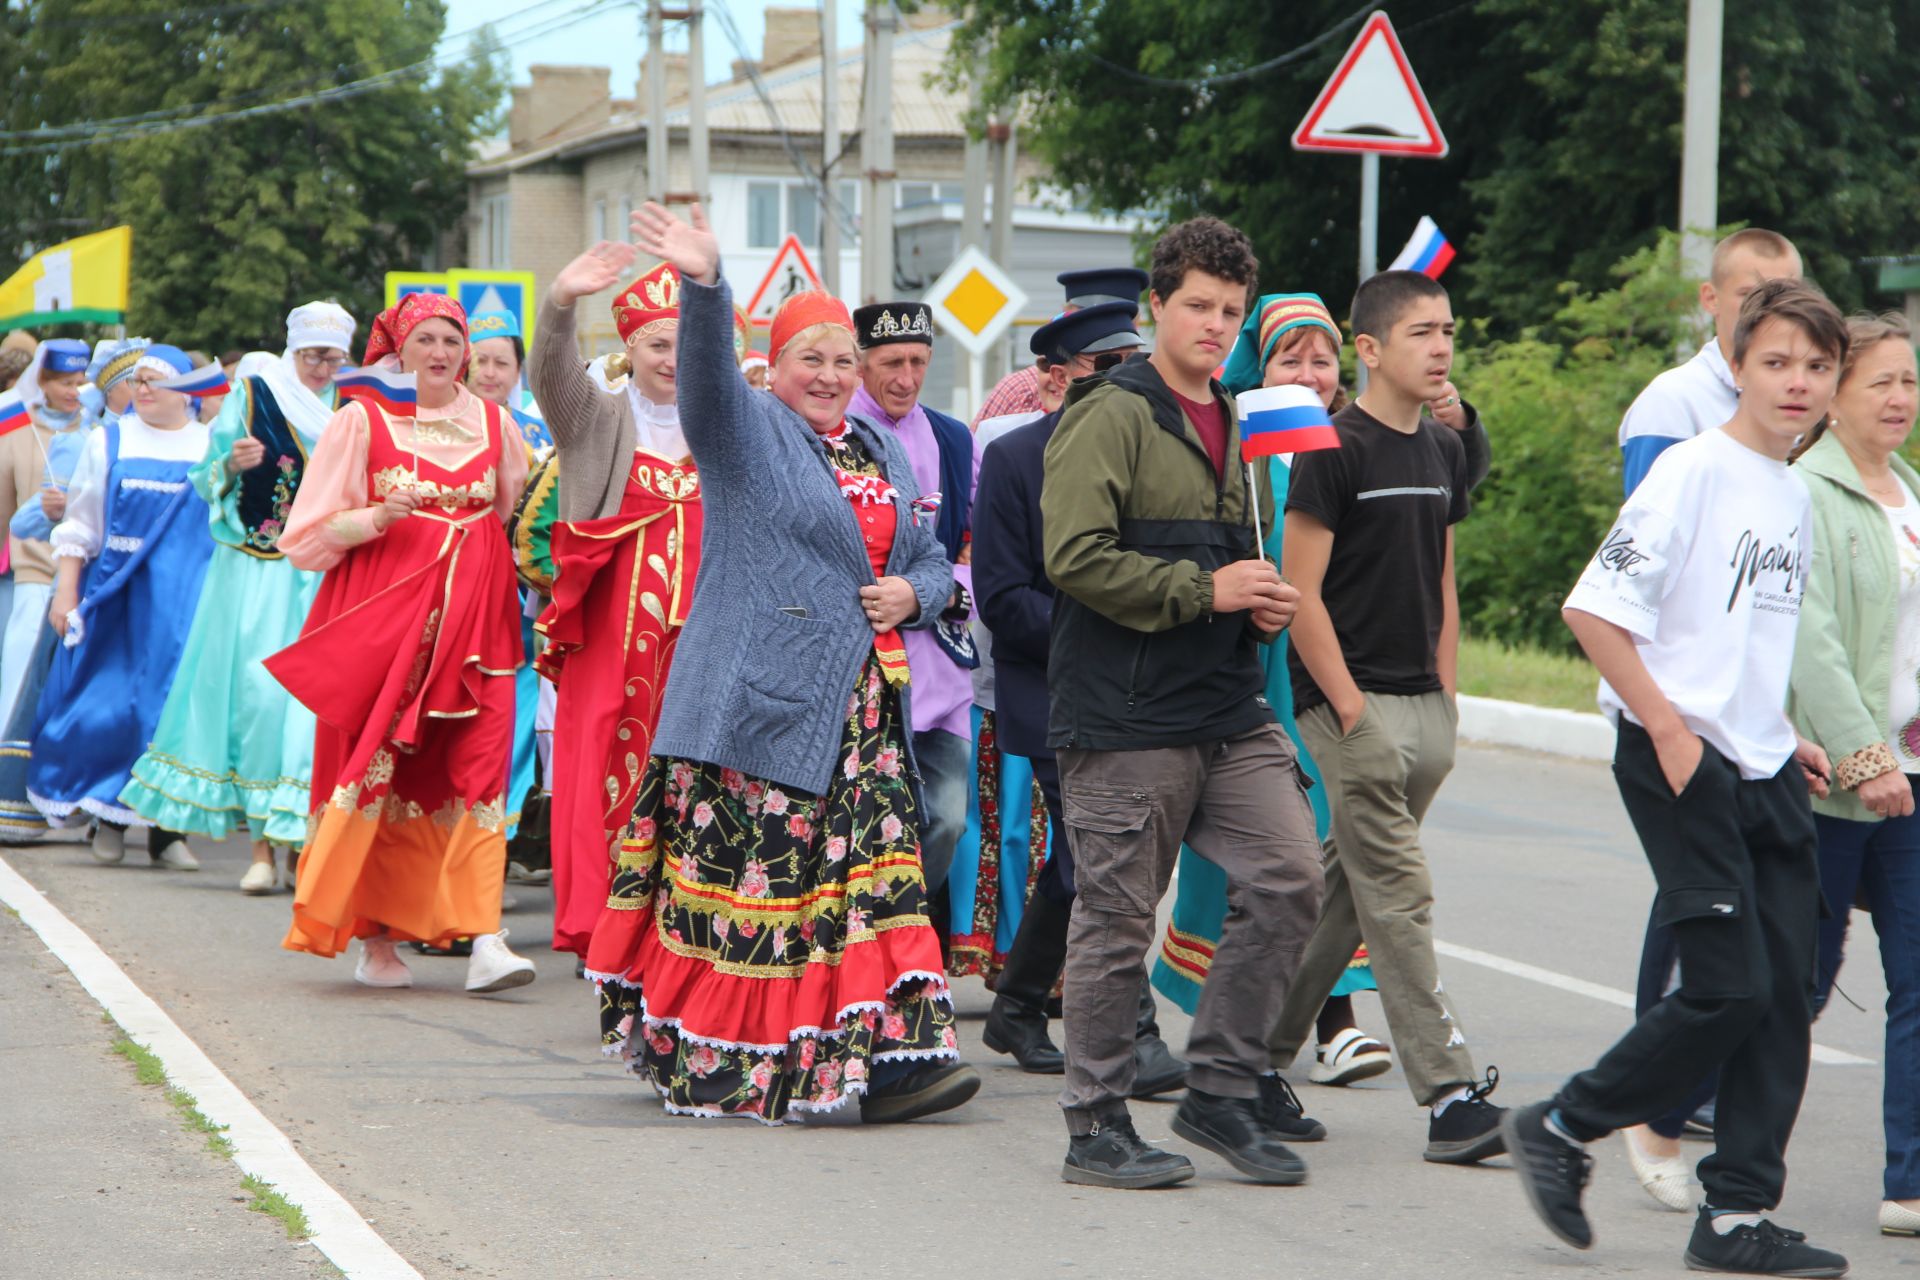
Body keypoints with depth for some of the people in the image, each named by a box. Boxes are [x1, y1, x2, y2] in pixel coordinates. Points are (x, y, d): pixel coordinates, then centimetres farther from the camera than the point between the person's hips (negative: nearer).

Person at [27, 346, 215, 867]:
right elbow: (79, 525, 9)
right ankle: (110, 816, 13)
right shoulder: (108, 442, 11)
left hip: (189, 601, -1)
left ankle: (168, 829, -1)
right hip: (117, 597, 1)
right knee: (109, 704, -4)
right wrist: (65, 593, 2)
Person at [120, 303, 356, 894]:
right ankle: (262, 849, -4)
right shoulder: (251, 397, 5)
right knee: (257, 693, -9)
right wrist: (233, 463, -15)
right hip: (257, 573, -2)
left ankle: (304, 840, -1)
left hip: (325, 577, 2)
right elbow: (206, 482, 5)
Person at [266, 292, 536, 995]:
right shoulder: (361, 420, 3)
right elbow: (312, 534, 0)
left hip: (470, 617, 2)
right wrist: (382, 517, -14)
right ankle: (376, 940, 5)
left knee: (477, 771, -9)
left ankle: (485, 940, -14)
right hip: (380, 613, -2)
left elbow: (518, 513, 29)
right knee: (377, 771, -4)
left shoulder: (494, 424, 13)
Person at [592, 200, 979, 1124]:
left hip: (864, 705, 6)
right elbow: (707, 373, -20)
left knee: (876, 863, 1)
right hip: (760, 698, -6)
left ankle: (885, 1053, 3)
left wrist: (913, 593, 1)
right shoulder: (747, 430, 1)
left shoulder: (882, 452, 20)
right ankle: (701, 1057, 0)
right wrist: (704, 285, -38)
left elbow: (931, 562, 25)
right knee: (749, 875, -6)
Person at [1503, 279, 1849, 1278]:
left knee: (1783, 997, 2)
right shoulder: (1694, 472, -11)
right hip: (1679, 764, -8)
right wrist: (1668, 727, -16)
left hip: (1766, 776, 8)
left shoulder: (1797, 496, 14)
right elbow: (1592, 608, -15)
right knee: (1729, 988, -11)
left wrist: (1783, 739, 13)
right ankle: (1560, 1129, 6)